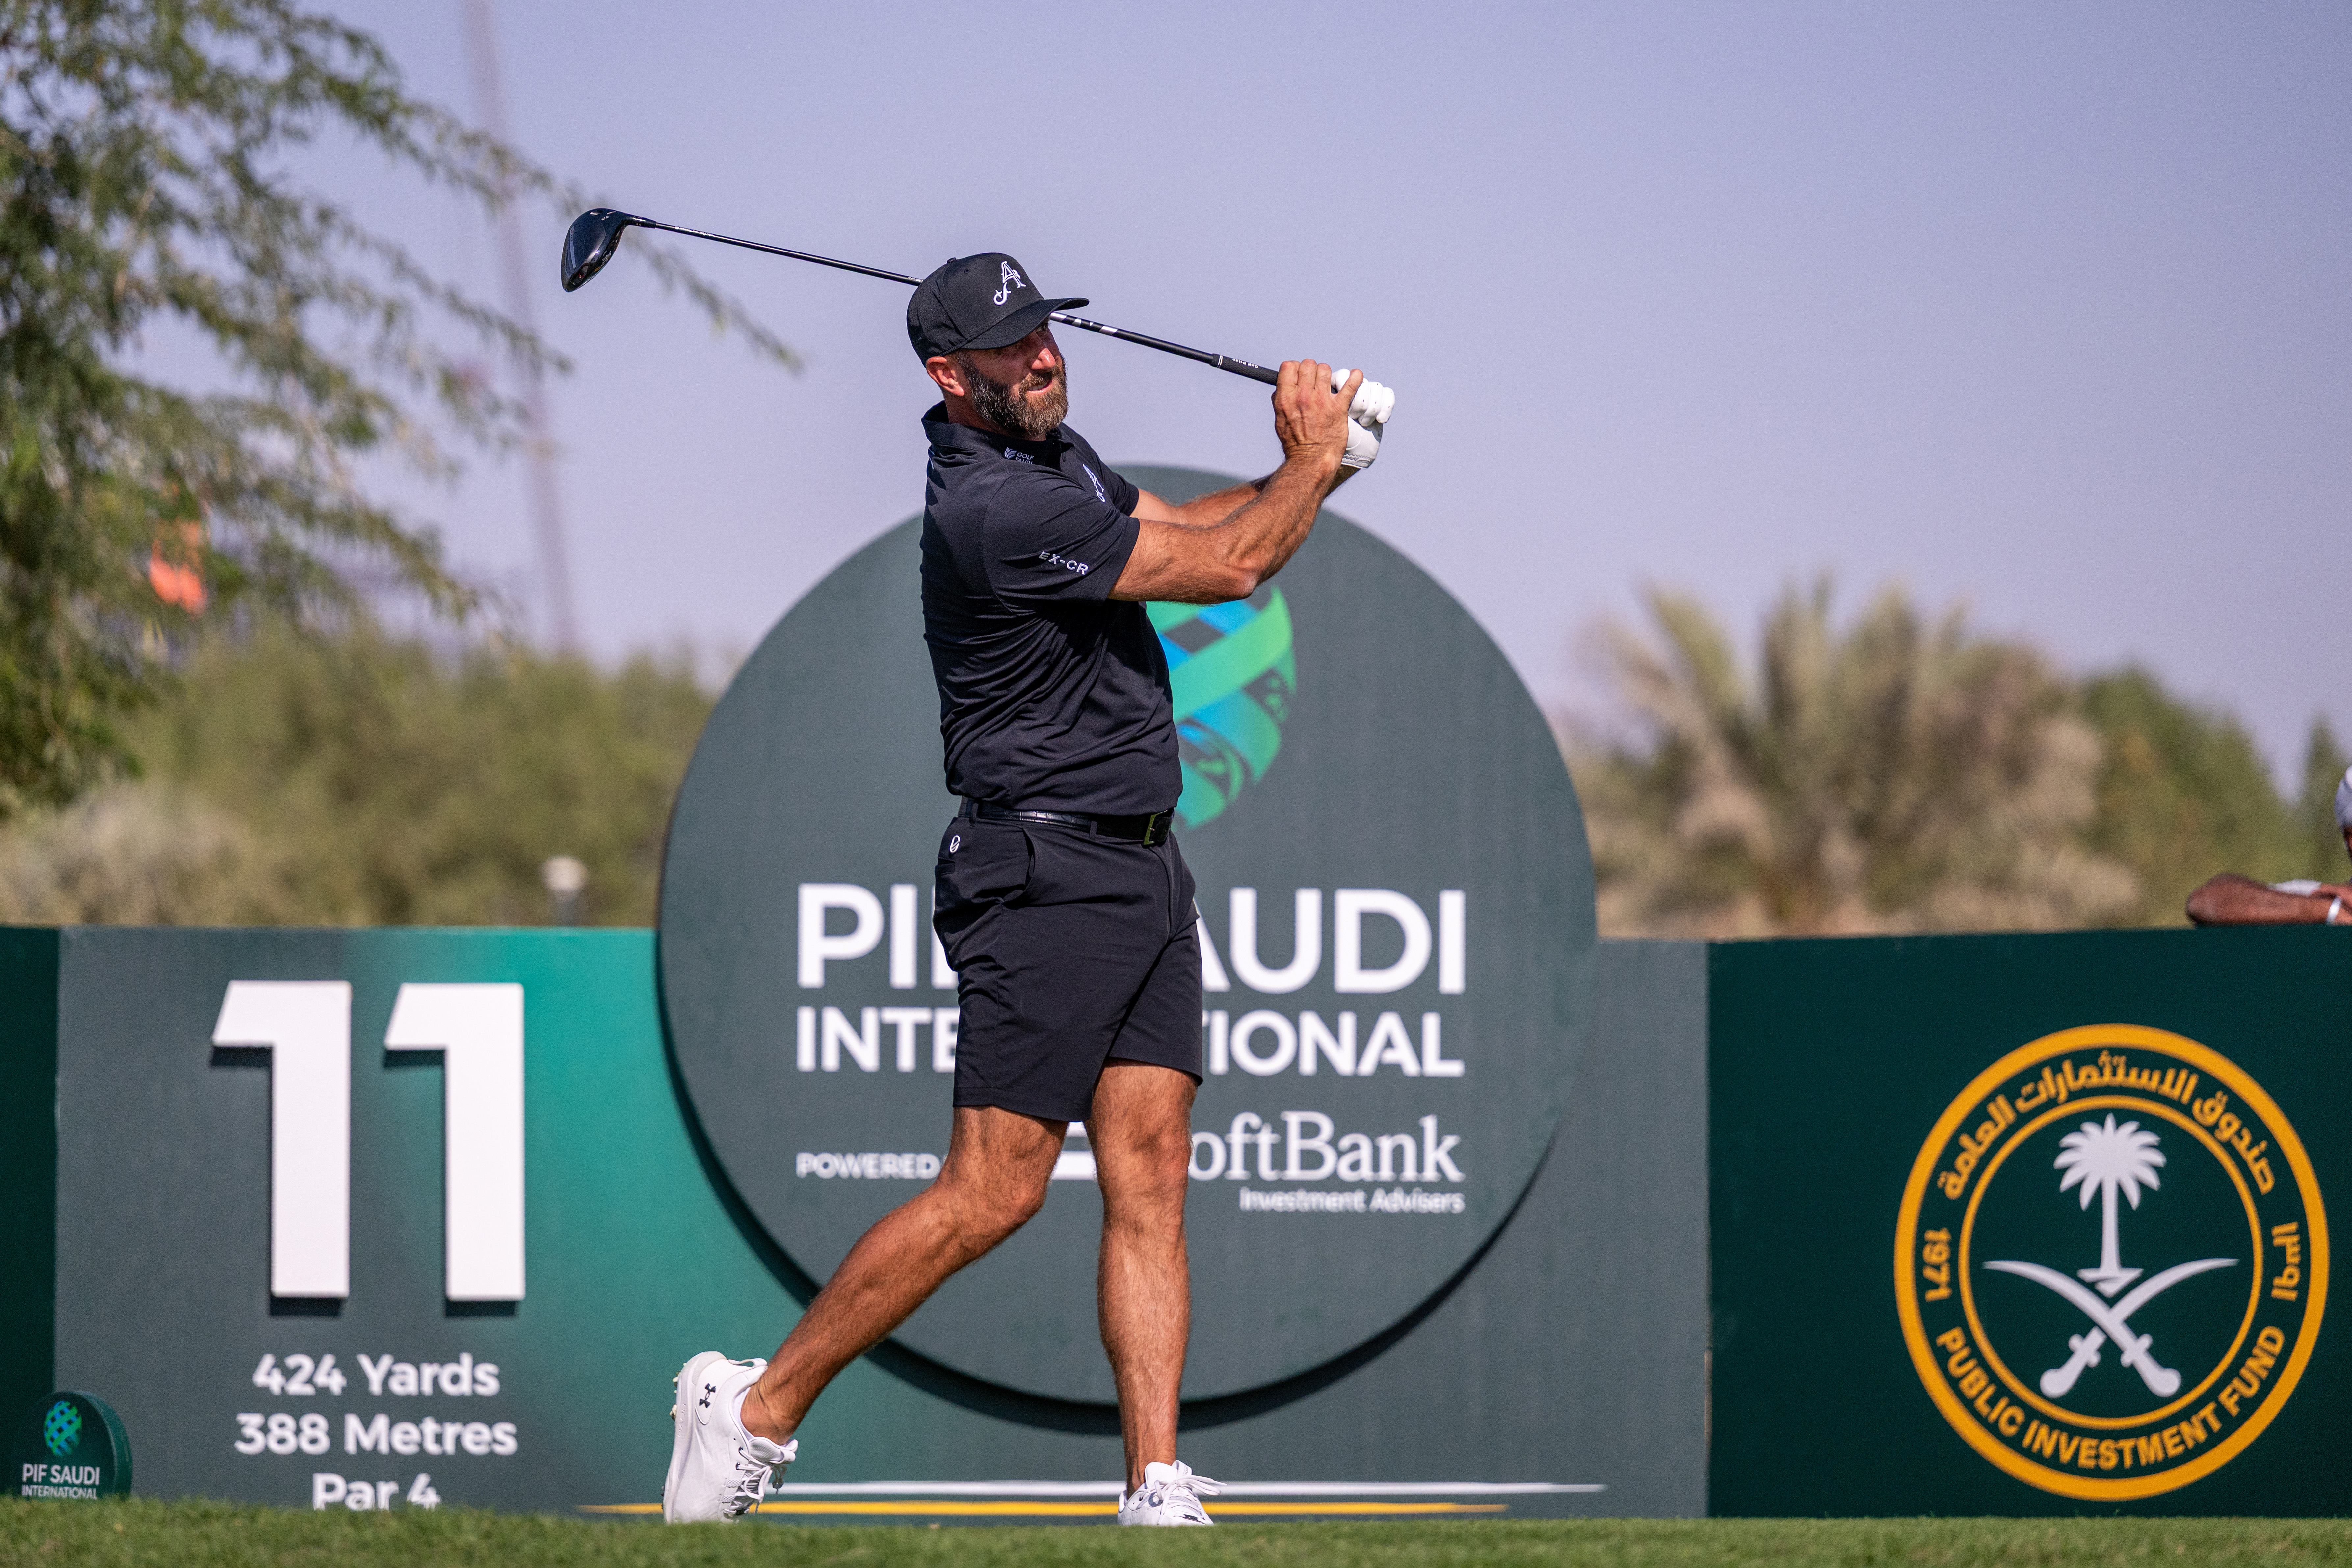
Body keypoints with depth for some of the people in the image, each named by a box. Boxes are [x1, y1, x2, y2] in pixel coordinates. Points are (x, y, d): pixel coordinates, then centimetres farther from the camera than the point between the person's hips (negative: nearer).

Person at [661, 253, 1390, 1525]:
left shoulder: (1058, 456, 12)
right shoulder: (992, 508, -19)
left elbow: (1175, 526, 27)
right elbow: (1226, 569, -15)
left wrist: (1307, 467, 8)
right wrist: (1312, 465, 2)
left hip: (1145, 870, 9)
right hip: (1046, 878, -9)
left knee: (1149, 1181, 0)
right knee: (994, 1190, -11)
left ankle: (1158, 1494, -4)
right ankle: (756, 1408, 0)